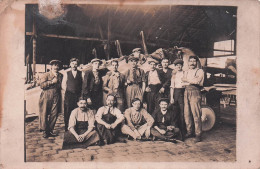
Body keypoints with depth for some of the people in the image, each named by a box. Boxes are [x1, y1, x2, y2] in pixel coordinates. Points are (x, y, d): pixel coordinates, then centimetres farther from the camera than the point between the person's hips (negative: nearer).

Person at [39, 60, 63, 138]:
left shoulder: (60, 75, 12)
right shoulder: (46, 75, 3)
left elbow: (61, 86, 4)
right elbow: (42, 85, -9)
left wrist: (57, 78, -5)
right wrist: (51, 82, -12)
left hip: (56, 97, 3)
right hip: (46, 97, -2)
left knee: (54, 114, 2)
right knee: (44, 114, 1)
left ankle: (50, 130, 15)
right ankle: (44, 130, 13)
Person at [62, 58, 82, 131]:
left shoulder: (81, 73, 7)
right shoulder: (66, 74, 10)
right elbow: (63, 85, 11)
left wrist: (80, 92, -2)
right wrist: (68, 91, 3)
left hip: (78, 95, -1)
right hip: (68, 95, 1)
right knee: (67, 113, 2)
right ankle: (67, 129, 12)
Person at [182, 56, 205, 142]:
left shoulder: (200, 71, 5)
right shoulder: (186, 72, 22)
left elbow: (197, 81, -10)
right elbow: (182, 80, 11)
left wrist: (187, 80, -2)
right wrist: (192, 81, 0)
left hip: (195, 92, -5)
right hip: (186, 92, 5)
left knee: (196, 114, -9)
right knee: (187, 114, 5)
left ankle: (198, 134, -2)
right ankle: (189, 132, 16)